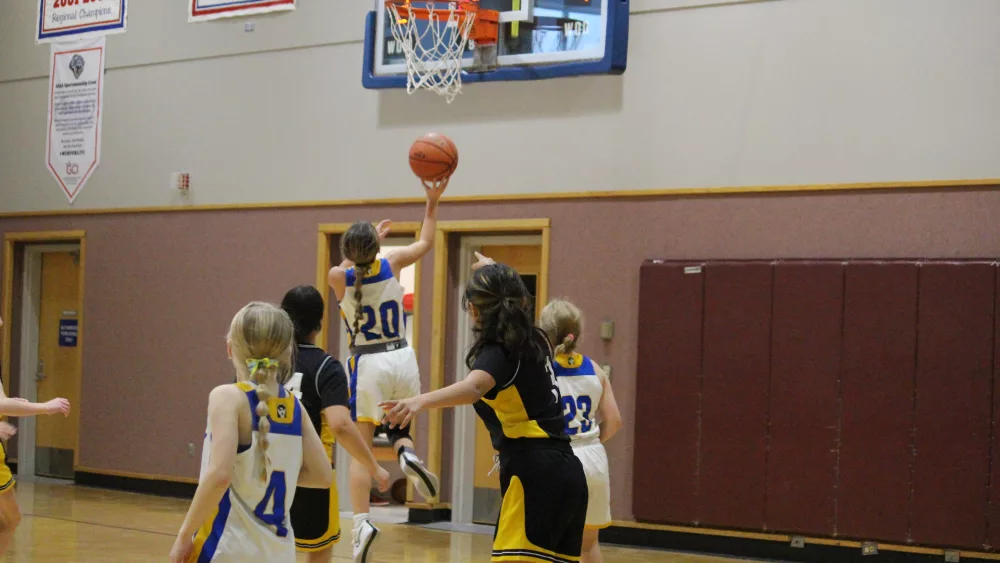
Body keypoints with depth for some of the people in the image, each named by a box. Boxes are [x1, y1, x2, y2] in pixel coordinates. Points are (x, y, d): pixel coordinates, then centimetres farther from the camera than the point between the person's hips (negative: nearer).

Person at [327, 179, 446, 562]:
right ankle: (407, 455, -12)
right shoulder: (391, 264, -7)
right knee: (399, 427, 24)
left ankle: (362, 522, -15)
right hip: (402, 359, 2)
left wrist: (370, 240, 27)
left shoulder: (338, 277, -11)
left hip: (367, 365, -2)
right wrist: (432, 202, 18)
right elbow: (425, 243, 13)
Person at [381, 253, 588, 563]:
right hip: (564, 471, 9)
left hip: (536, 475, -9)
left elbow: (472, 388, -34)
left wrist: (421, 401, -50)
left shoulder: (500, 351, -10)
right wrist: (496, 273, 58)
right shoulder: (532, 339, 15)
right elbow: (518, 306, 41)